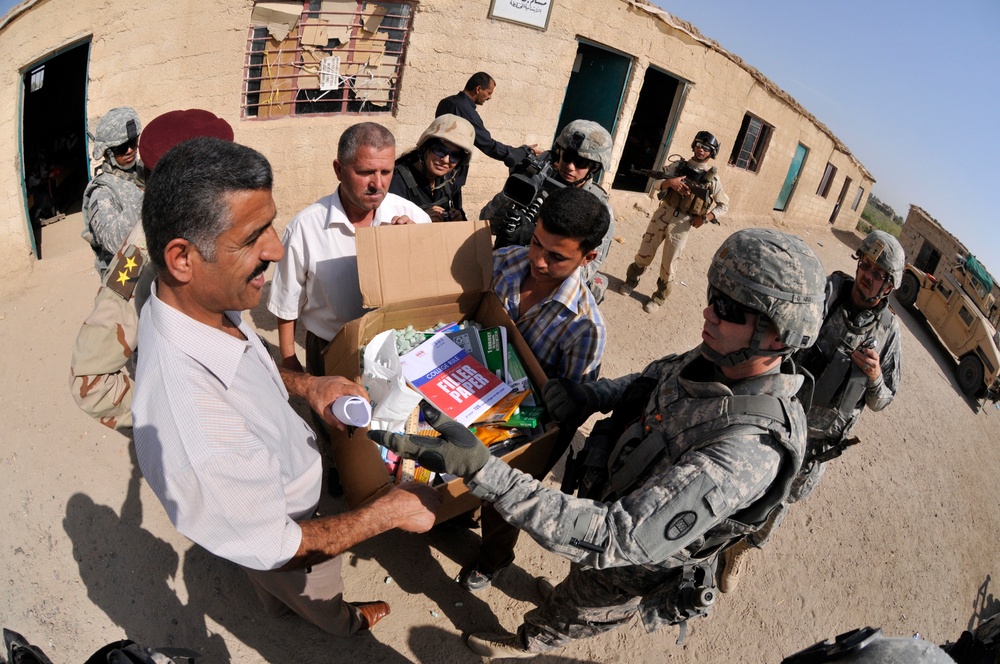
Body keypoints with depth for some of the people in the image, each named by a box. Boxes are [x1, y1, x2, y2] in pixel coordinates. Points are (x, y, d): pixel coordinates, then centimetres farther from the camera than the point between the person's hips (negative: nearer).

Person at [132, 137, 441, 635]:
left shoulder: (199, 301, -25)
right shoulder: (195, 442, -50)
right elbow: (273, 549, -32)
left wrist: (306, 386, -14)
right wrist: (387, 513, -24)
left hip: (266, 487, 6)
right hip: (281, 539, -6)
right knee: (321, 600, 32)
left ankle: (277, 606, 73)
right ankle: (343, 623, 65)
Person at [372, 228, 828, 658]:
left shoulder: (748, 451, -43)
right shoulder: (718, 359, -19)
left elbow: (613, 540, -46)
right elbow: (651, 383, 3)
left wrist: (481, 470, -54)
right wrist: (587, 398, -18)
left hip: (633, 563, -5)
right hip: (613, 500, 5)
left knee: (575, 612, 27)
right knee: (582, 575, 36)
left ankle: (529, 642, 59)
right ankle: (576, 593, 70)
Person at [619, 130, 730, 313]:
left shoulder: (713, 178, 0)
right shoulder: (678, 165, 4)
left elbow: (724, 205, 5)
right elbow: (659, 185, -1)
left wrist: (705, 217, -9)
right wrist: (669, 182, -23)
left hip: (682, 222, -1)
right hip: (663, 214, 2)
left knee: (669, 264, 5)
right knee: (644, 254, 11)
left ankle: (659, 298, 20)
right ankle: (631, 281, 33)